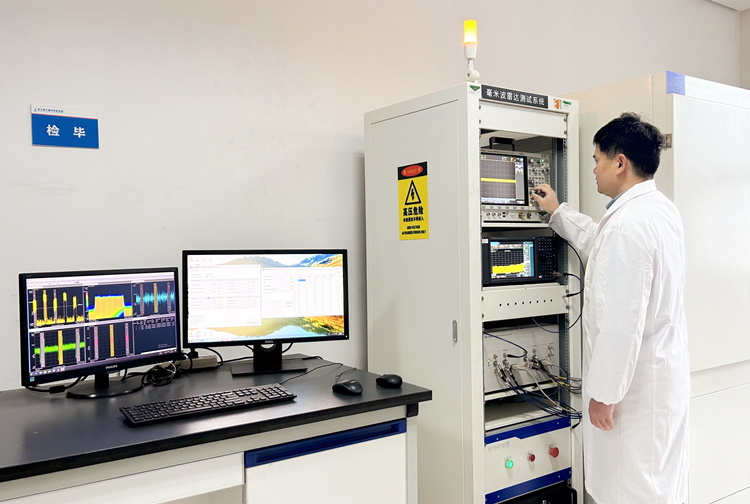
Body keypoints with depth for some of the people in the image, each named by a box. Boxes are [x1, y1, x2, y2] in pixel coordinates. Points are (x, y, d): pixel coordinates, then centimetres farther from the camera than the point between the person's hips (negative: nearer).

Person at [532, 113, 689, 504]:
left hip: (635, 382, -10)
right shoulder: (662, 209, 9)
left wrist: (604, 393, -19)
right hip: (666, 372, 10)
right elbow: (602, 244, 28)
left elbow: (621, 321, -26)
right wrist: (559, 212, 37)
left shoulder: (627, 223, -24)